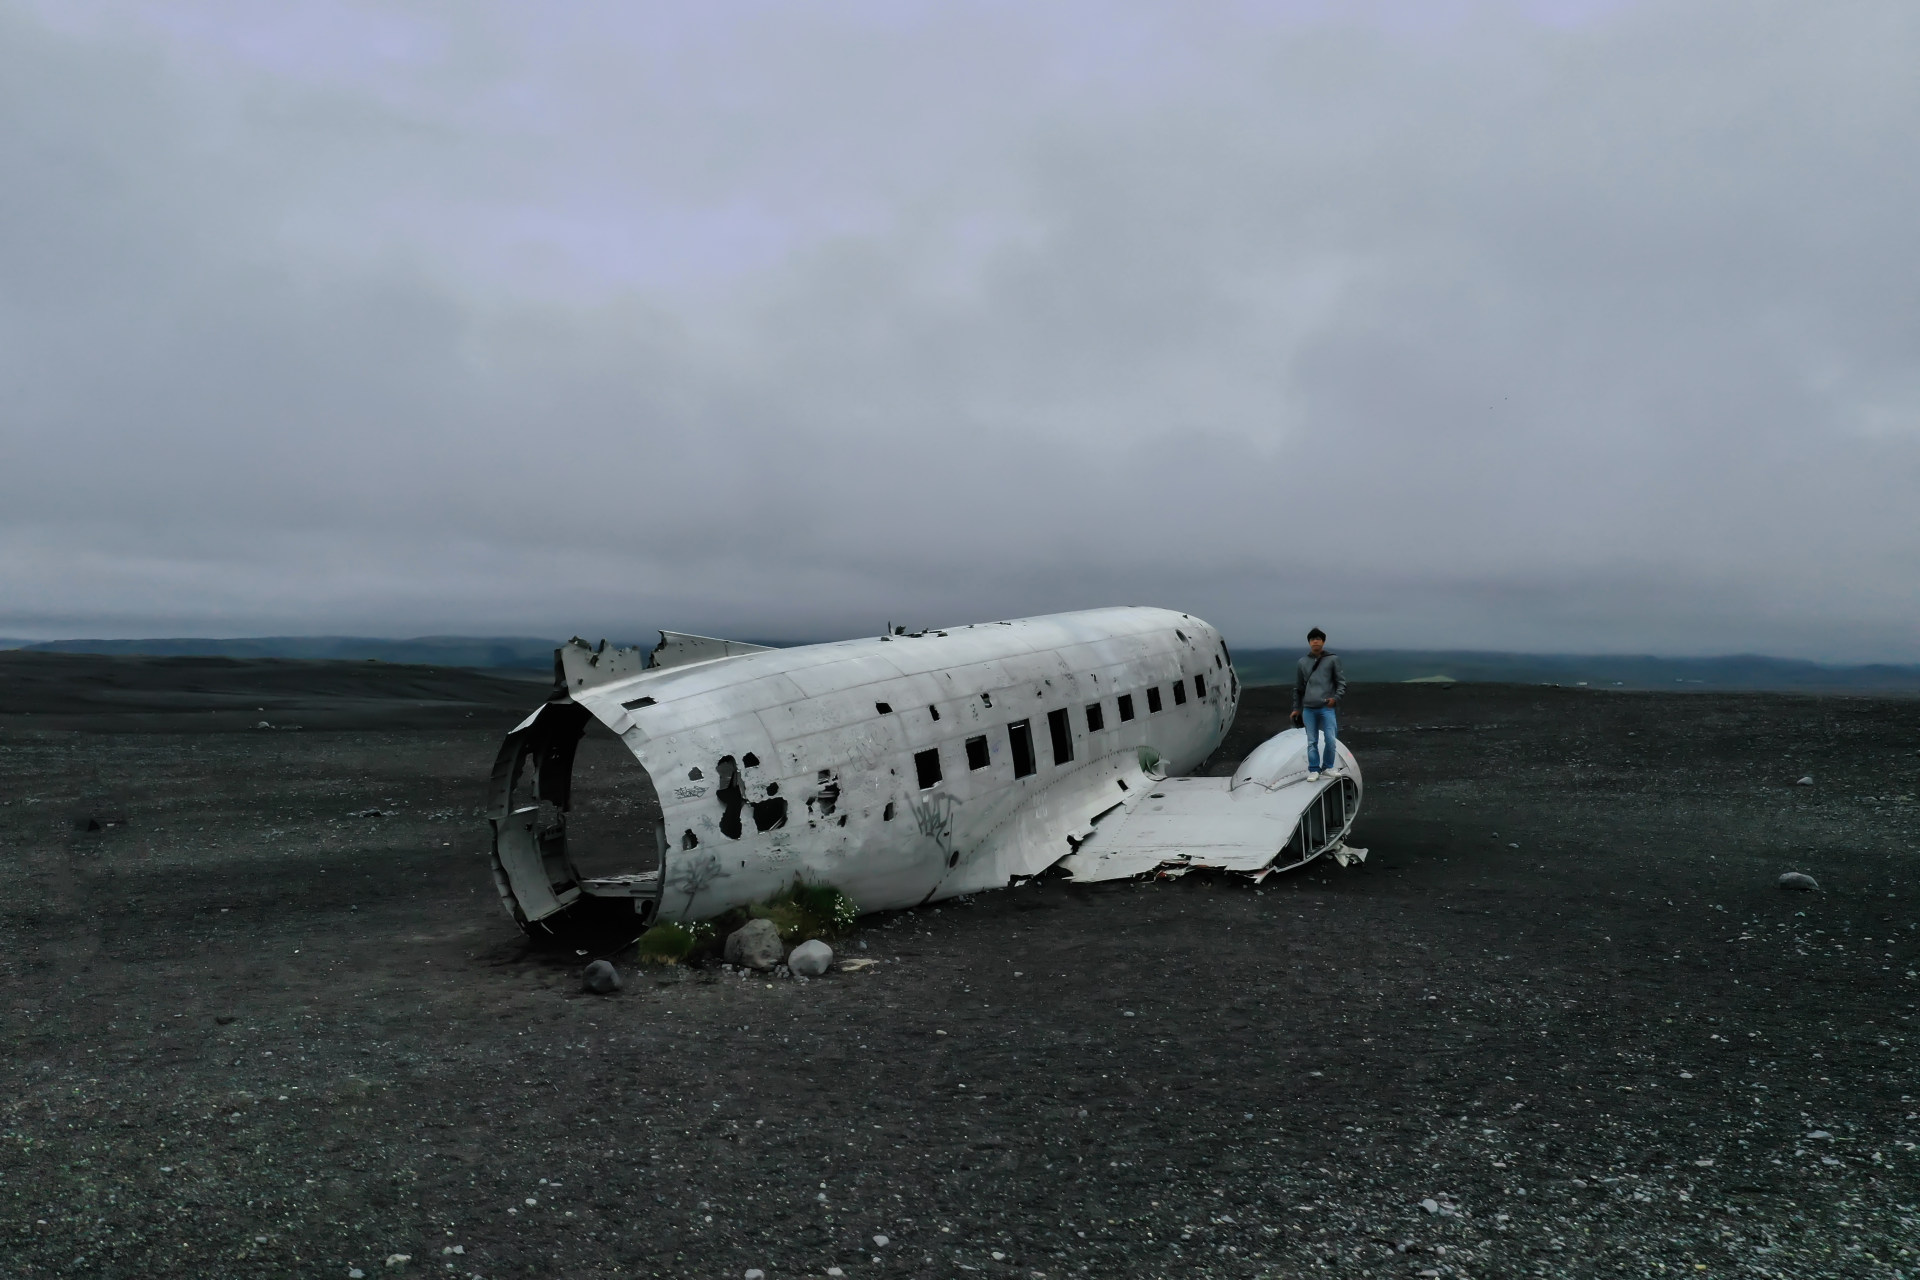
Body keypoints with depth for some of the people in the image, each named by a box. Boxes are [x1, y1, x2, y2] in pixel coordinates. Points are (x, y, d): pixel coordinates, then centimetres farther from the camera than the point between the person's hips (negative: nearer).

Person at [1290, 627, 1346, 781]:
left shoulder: (1333, 659, 5)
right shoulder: (1303, 662, 11)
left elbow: (1341, 682, 4)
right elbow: (1298, 687, 16)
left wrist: (1336, 697, -13)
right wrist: (1296, 708, 15)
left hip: (1327, 708, -2)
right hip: (1308, 709, 2)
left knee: (1331, 740, -6)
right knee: (1312, 742, 3)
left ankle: (1330, 767, 13)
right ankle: (1313, 770, 11)